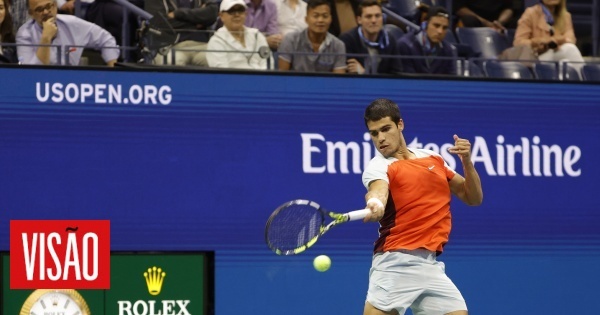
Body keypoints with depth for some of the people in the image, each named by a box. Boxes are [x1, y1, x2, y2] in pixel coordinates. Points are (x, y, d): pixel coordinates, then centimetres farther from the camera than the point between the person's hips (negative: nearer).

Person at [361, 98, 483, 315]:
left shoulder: (433, 159, 14)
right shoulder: (378, 167, -3)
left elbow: (473, 198, 18)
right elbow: (378, 190, -27)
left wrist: (467, 162, 1)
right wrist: (375, 205, -51)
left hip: (431, 266, 5)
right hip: (395, 264, -5)